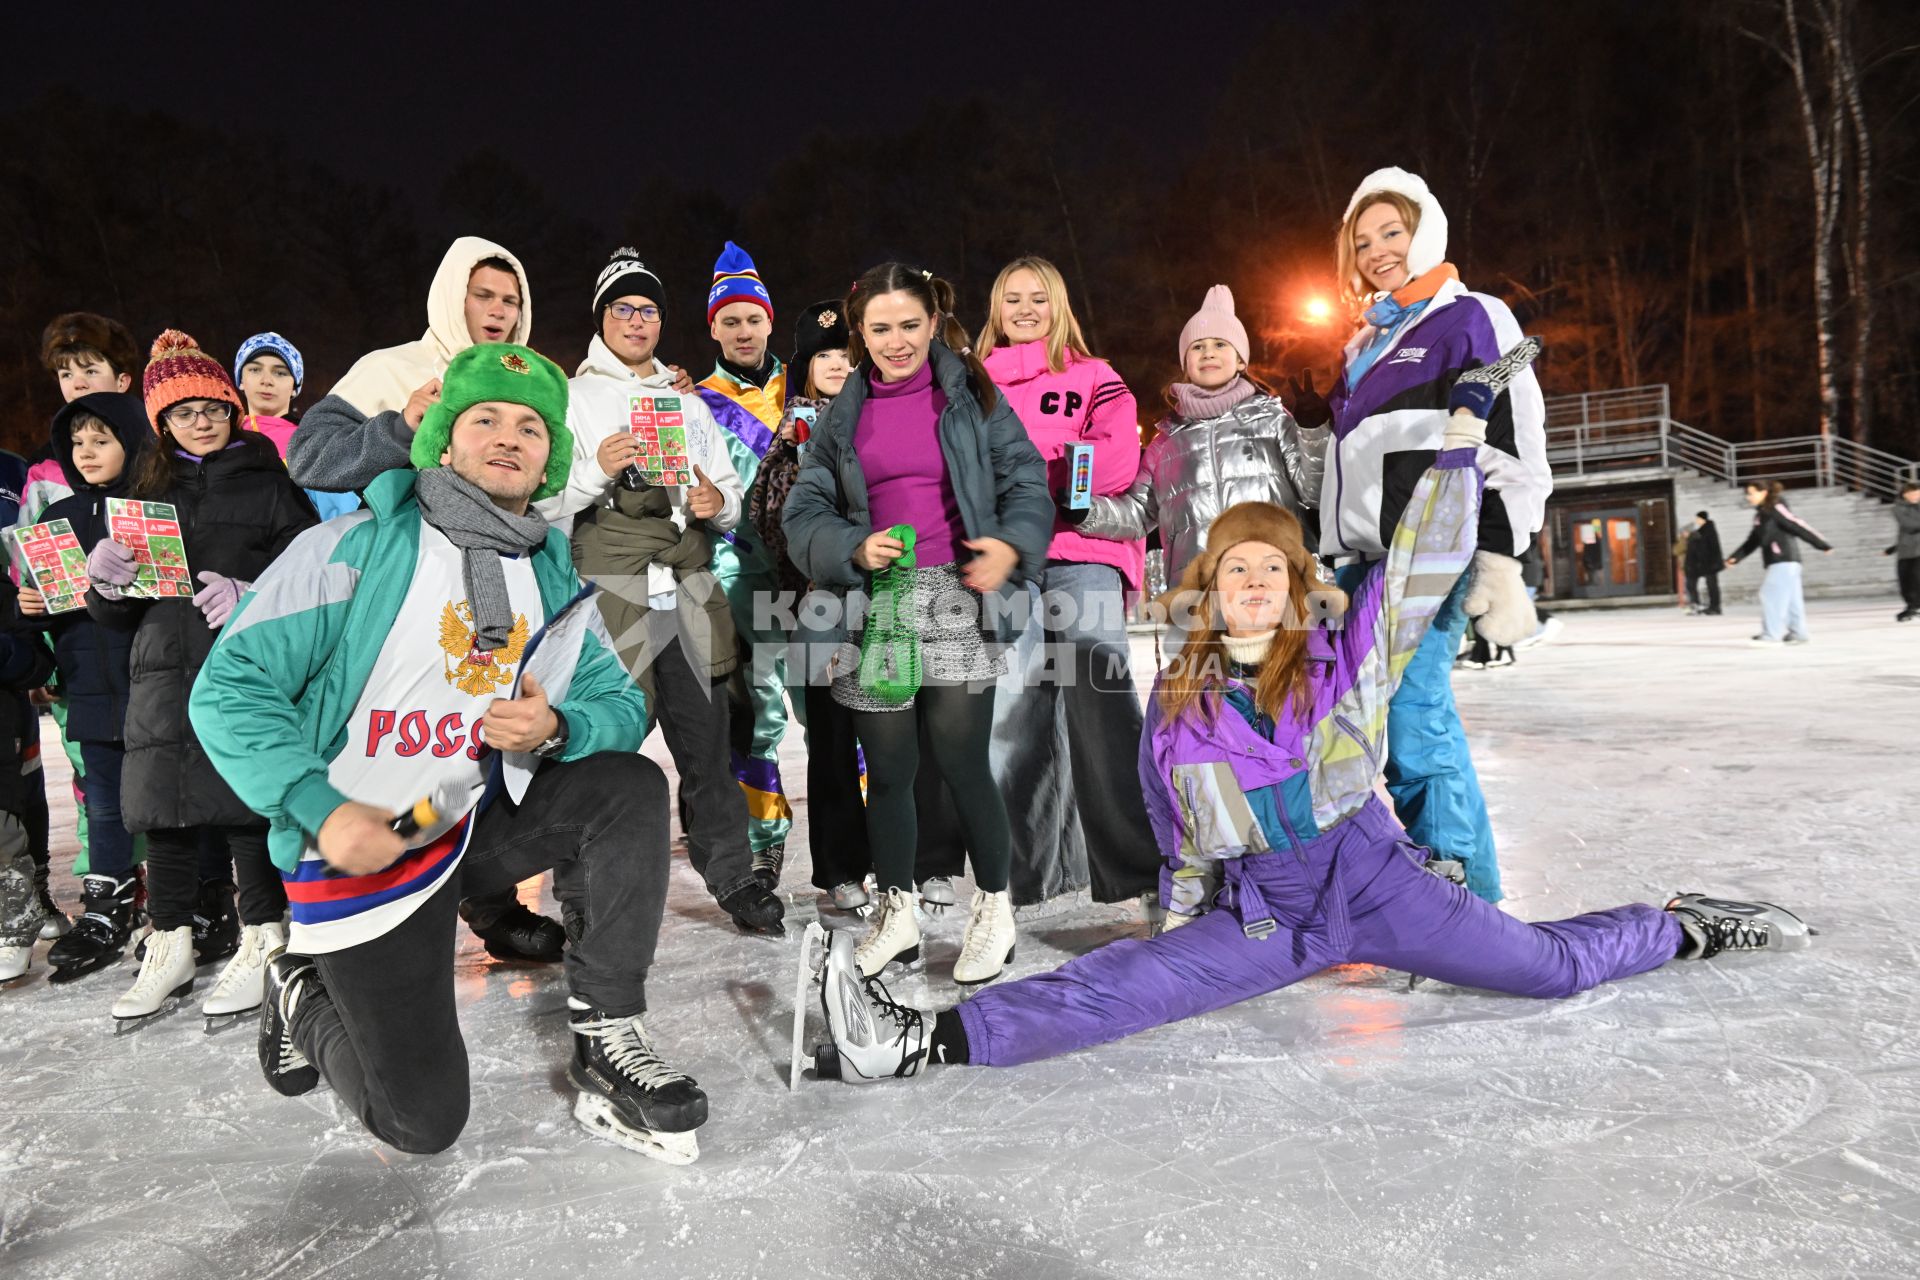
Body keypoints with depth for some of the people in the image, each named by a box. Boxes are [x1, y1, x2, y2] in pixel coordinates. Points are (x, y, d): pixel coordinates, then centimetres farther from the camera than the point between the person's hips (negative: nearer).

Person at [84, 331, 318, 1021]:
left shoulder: (267, 481, 5)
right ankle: (171, 946, 19)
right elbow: (120, 611, 17)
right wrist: (107, 580, -5)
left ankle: (260, 940, 9)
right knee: (164, 810, 6)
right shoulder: (148, 491, 18)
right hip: (164, 672, 5)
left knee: (248, 807, -3)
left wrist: (251, 597, -19)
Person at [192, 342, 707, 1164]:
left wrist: (557, 728, -18)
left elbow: (621, 704, 5)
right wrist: (322, 810, -23)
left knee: (631, 786, -19)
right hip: (360, 848, -5)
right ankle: (305, 997, 28)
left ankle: (605, 1042, -9)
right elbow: (230, 690, -13)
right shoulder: (353, 548, -12)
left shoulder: (554, 585, 4)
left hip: (479, 823, 5)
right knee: (422, 1119, -6)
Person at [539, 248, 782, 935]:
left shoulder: (689, 403, 22)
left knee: (707, 738, 5)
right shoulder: (570, 398, 9)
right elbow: (541, 503, 2)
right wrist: (597, 470, -14)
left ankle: (732, 875, 15)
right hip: (608, 589, -3)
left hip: (689, 589, 4)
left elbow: (731, 493, 20)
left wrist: (717, 502, -3)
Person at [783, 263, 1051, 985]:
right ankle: (896, 913, 25)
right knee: (887, 768, 7)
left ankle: (994, 909, 15)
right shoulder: (845, 411, 11)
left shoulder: (969, 393, 5)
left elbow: (1025, 481, 2)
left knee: (961, 761, -6)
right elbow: (803, 511, 8)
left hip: (957, 599, -2)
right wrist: (854, 548, -12)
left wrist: (1012, 546, -18)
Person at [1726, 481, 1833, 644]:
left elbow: (1798, 526, -13)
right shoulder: (1761, 514, 17)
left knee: (1771, 595, -12)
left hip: (1784, 560, -9)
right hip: (1778, 562, 9)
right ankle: (1798, 633, 18)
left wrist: (1823, 545, -14)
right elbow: (1752, 541, 20)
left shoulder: (1776, 509, -10)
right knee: (1790, 599, 12)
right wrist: (1735, 557, 13)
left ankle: (1771, 635, -13)